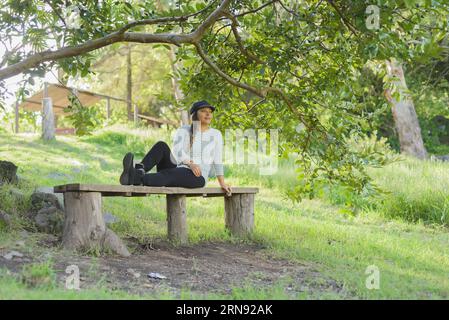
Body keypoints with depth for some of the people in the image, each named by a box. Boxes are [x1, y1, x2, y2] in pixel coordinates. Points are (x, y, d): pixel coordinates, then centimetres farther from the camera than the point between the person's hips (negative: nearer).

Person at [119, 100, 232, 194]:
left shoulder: (216, 134, 7)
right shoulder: (183, 131, 7)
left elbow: (217, 161, 6)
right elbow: (177, 151, -12)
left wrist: (222, 183, -5)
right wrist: (190, 164, -31)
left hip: (197, 178, -3)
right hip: (176, 173, 3)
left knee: (169, 173, -36)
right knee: (161, 146, -22)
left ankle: (136, 178, -59)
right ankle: (139, 171, -46)